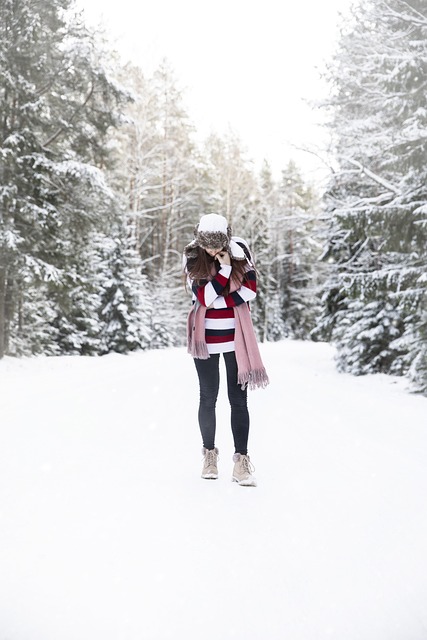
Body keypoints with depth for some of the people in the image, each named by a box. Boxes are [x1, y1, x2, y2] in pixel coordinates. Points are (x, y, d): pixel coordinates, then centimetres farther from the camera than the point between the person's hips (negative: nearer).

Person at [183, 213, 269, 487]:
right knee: (208, 398, 8)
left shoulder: (240, 249, -5)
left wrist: (220, 300, -14)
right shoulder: (192, 257, -8)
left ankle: (242, 460, 2)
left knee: (239, 399, -1)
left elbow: (251, 288, -6)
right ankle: (210, 453, 23)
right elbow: (205, 297, -16)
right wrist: (224, 268, -22)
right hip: (207, 337, 0)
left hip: (236, 336, 0)